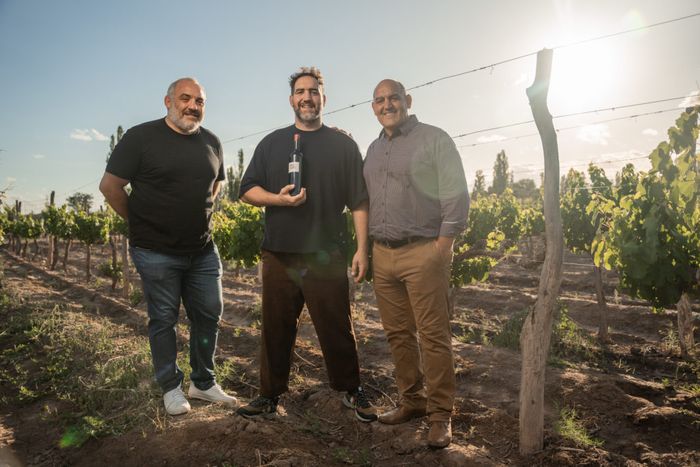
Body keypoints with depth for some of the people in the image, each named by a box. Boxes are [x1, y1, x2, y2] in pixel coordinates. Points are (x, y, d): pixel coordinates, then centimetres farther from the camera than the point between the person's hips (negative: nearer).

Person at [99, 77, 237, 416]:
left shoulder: (211, 142, 7)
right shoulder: (141, 137, -8)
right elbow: (110, 185, -5)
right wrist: (141, 223, 1)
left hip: (203, 250, 5)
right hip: (157, 252, -5)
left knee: (209, 314, 10)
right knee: (163, 319, 6)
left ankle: (203, 383, 26)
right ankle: (171, 387, 23)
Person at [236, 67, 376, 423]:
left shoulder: (342, 145, 9)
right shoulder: (272, 143, 15)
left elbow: (359, 202, 5)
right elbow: (247, 190, 10)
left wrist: (362, 249, -4)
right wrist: (278, 198, -10)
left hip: (327, 256, -2)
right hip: (279, 255, 2)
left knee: (337, 329, 4)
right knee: (276, 329, 8)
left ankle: (352, 391, 22)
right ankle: (270, 394, 23)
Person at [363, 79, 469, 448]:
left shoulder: (434, 139, -1)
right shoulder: (373, 149, 18)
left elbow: (456, 195, -7)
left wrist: (443, 245, -12)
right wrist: (369, 246, 12)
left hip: (423, 252, -6)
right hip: (382, 254, 6)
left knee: (433, 336, -2)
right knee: (398, 334, 10)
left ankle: (440, 414, 10)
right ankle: (412, 401, 25)